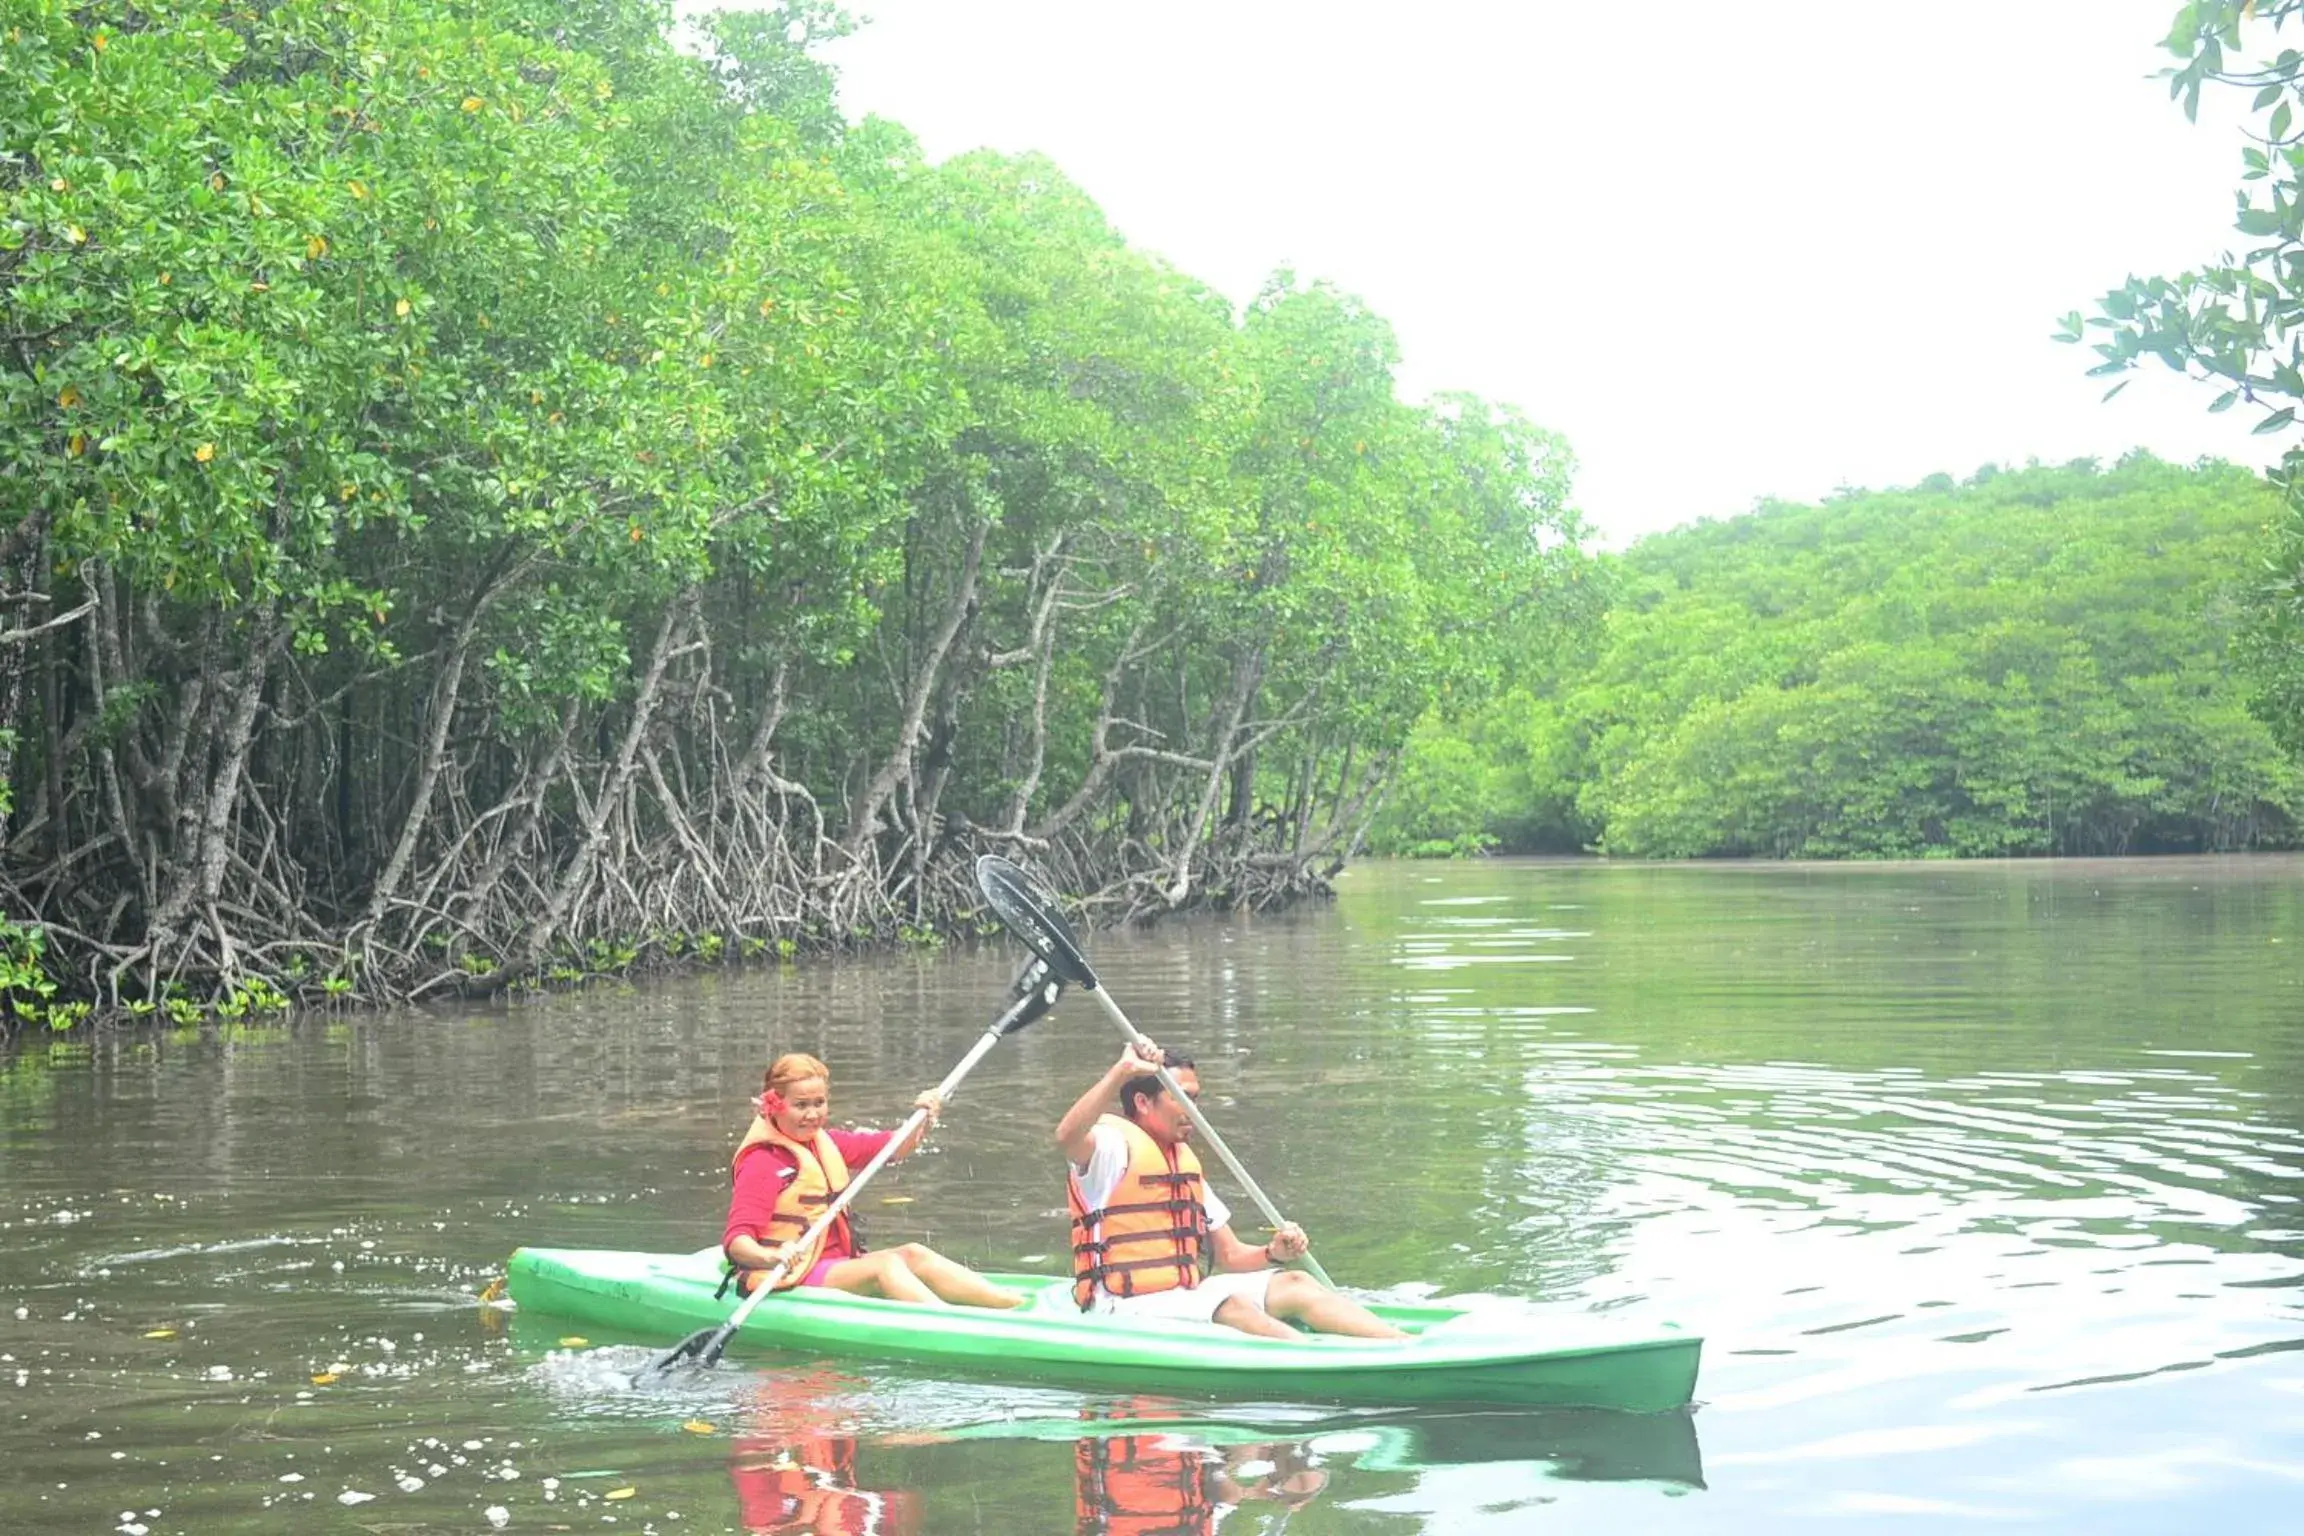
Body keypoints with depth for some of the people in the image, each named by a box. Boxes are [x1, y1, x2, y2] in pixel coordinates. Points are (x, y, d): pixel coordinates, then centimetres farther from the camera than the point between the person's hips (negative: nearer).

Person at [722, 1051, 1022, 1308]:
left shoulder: (824, 1143, 13)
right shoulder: (762, 1162, -14)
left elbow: (894, 1147, 18)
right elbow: (736, 1240, -24)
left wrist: (923, 1119, -3)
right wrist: (770, 1258, -45)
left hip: (835, 1265, 8)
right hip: (792, 1281, -8)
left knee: (914, 1254, -10)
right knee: (885, 1266, -24)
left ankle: (1015, 1304, -21)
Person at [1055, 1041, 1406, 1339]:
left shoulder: (1185, 1160, 18)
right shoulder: (1114, 1145, -8)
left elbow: (1228, 1255, 19)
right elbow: (1067, 1136, -34)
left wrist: (1273, 1253, -2)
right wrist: (1123, 1070, -39)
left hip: (1187, 1295, 8)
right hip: (1131, 1308, -8)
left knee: (1294, 1284, -9)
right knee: (1231, 1305, -32)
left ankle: (1407, 1346, -21)